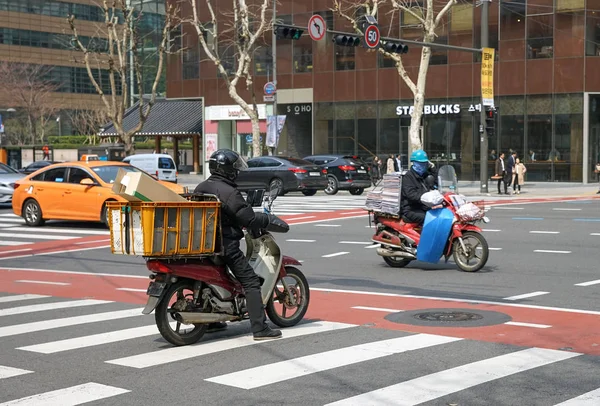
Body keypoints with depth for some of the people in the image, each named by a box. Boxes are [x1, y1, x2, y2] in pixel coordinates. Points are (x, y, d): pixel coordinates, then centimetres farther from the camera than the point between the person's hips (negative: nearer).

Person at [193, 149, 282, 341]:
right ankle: (260, 328, -11)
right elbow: (248, 219, -18)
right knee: (251, 282, -6)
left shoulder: (200, 188, 8)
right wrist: (267, 218, 1)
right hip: (225, 244, -9)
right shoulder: (229, 192, -16)